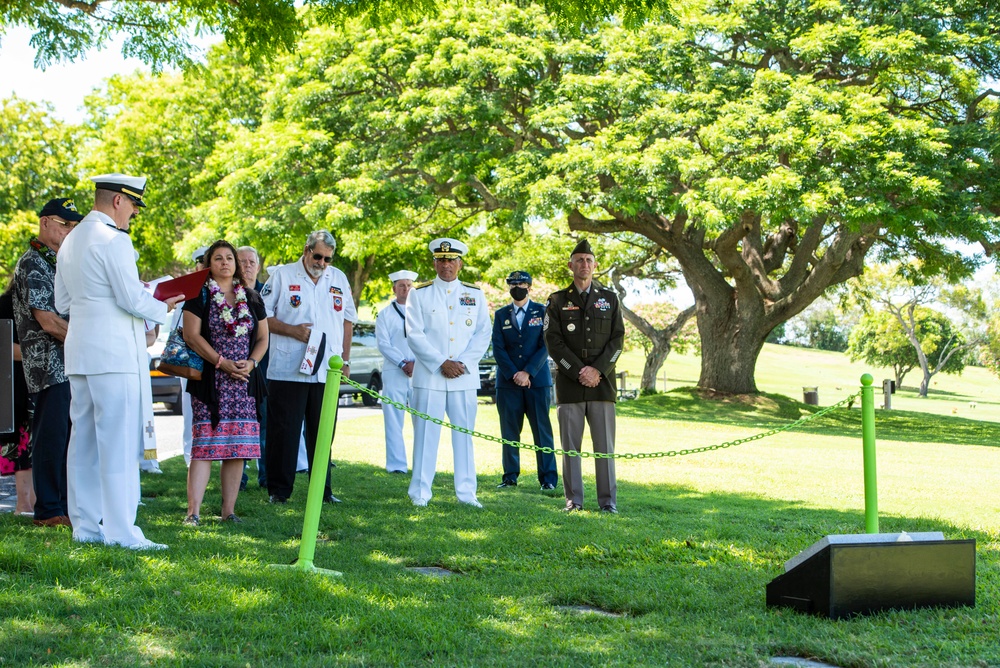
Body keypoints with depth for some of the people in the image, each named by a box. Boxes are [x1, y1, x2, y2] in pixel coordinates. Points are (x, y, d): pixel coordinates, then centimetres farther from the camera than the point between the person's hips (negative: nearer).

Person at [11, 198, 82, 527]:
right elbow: (47, 321, -18)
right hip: (50, 365, -9)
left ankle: (65, 504, 18)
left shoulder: (57, 262, 20)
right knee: (52, 435, -5)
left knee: (64, 436, 11)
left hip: (69, 364, 9)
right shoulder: (33, 263, -10)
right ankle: (48, 510, 1)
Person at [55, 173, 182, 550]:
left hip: (80, 350, 9)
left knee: (84, 439, 10)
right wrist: (162, 309, 2)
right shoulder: (113, 240, -12)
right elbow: (133, 299, -15)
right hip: (114, 353, -9)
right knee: (119, 442, -7)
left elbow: (62, 303, 21)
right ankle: (120, 530, -7)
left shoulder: (71, 240, 17)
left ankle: (85, 525, 15)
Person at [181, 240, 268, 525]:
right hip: (210, 381, -4)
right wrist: (222, 362, -13)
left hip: (244, 381, 4)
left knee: (238, 447, 3)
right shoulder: (200, 296, 1)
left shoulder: (251, 298, 14)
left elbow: (262, 338, 15)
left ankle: (229, 510, 9)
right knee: (204, 445, -10)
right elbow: (191, 335, -7)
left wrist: (250, 362, -4)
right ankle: (193, 512, -10)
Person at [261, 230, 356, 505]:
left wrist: (345, 359, 14)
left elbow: (348, 319, 20)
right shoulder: (282, 275, 2)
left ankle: (322, 489, 15)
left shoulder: (339, 279, 13)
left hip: (327, 371, 3)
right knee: (283, 431, 0)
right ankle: (279, 489, 8)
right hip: (287, 370, -3)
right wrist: (293, 330, -12)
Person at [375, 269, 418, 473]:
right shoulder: (385, 314, 8)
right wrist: (403, 363, -11)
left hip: (420, 372, 1)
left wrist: (416, 363, -10)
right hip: (394, 373, -1)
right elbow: (383, 343, -2)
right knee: (393, 421, -2)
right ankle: (397, 465, 1)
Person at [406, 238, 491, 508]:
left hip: (465, 377, 2)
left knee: (464, 433, 5)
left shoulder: (475, 294, 11)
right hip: (429, 376, -2)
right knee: (426, 433, -1)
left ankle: (467, 492, 10)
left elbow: (483, 334, 5)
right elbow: (414, 334, -3)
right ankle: (420, 492, 6)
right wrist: (441, 363, -11)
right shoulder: (419, 294, 5)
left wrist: (463, 363, -8)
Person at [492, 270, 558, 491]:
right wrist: (514, 375, -9)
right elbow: (498, 348, 3)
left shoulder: (542, 312, 5)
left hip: (537, 380, -2)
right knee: (509, 431, 3)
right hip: (508, 381, 2)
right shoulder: (500, 314, 10)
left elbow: (546, 346, -2)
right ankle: (510, 476, 10)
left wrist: (528, 372, -11)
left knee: (542, 429, -2)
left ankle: (548, 478, 2)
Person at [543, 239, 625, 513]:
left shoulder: (609, 299, 13)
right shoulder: (557, 301, 8)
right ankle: (573, 500, 6)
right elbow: (553, 341, 0)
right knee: (570, 445, 1)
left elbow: (618, 339, 6)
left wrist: (597, 370, -8)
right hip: (569, 385, -1)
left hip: (602, 383, 1)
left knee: (605, 445, 0)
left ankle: (608, 500, 6)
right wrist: (579, 372, -10)